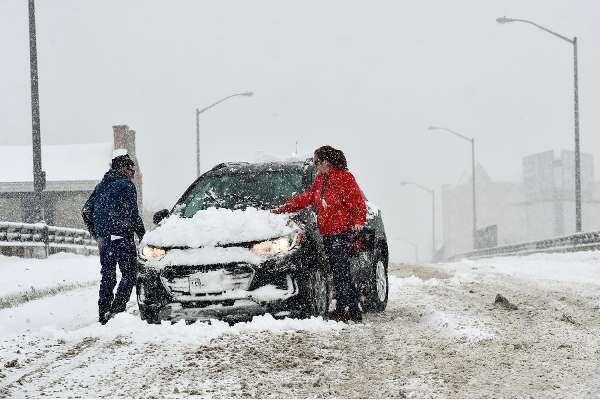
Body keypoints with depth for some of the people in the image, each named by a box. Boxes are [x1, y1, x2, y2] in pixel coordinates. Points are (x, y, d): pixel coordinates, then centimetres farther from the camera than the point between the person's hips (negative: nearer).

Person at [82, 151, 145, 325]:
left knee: (107, 277, 11)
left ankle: (103, 315, 8)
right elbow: (132, 215, -13)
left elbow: (86, 211, 17)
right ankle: (116, 309, -15)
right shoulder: (126, 185, -6)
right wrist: (143, 236, -4)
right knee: (129, 274, -2)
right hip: (122, 238, -7)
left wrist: (97, 235, 22)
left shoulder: (101, 186, 17)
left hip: (104, 239, 7)